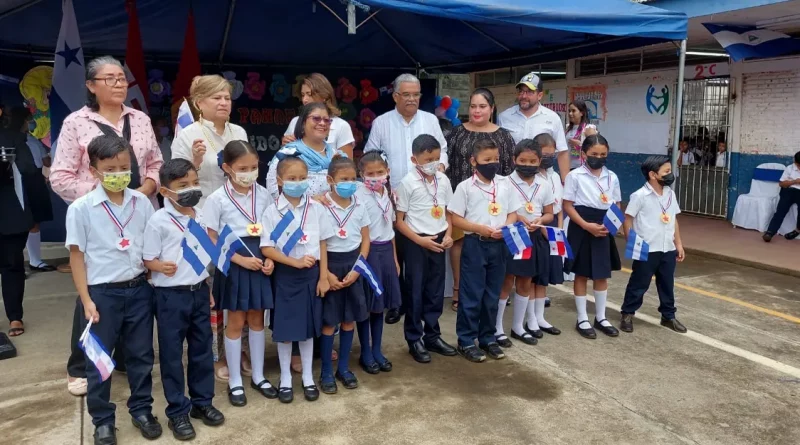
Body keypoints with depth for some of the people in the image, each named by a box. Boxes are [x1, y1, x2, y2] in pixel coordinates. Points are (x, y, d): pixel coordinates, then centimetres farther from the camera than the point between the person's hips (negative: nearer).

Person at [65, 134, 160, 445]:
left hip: (139, 288, 3)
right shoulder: (81, 208, -9)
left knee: (141, 354, 14)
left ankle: (141, 410, 31)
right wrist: (86, 300, -8)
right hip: (102, 292, -3)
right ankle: (102, 420, 26)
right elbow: (76, 256, -5)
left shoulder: (142, 202, 0)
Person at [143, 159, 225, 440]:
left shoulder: (201, 217, 4)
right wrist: (161, 266, -31)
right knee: (172, 355, 7)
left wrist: (209, 288, 13)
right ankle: (177, 411, 20)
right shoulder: (158, 221, -13)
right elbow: (147, 259, -10)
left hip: (199, 292, 5)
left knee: (202, 350, 15)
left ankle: (202, 402, 31)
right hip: (171, 296, -5)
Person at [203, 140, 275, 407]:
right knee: (236, 322, 6)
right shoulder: (218, 198, -10)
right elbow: (212, 240, -9)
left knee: (257, 319, 13)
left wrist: (270, 258, -9)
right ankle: (235, 382, 22)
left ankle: (258, 376, 28)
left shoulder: (263, 194, 1)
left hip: (260, 260, 3)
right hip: (233, 263, -3)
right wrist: (241, 259, -17)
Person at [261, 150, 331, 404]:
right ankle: (285, 379, 24)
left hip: (311, 274, 2)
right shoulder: (272, 212, -8)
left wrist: (323, 277, -1)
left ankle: (308, 378, 27)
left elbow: (322, 244, 2)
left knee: (308, 327, 12)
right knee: (284, 329, 7)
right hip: (285, 275, -2)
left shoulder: (316, 209, -1)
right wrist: (296, 262, -19)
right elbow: (266, 249, -11)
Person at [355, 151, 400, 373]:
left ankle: (377, 351, 25)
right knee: (366, 304, 4)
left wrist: (395, 258, 15)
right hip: (368, 251, -6)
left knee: (380, 303, 13)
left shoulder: (389, 194, 8)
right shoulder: (359, 197, -13)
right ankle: (365, 354, 17)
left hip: (386, 250, 6)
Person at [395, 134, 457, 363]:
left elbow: (448, 212, 13)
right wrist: (420, 240, -15)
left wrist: (448, 235, -3)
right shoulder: (408, 183, -10)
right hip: (416, 243, -5)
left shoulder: (443, 180, 4)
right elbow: (399, 221, -9)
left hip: (438, 241, 5)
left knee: (436, 292, 12)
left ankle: (432, 335, 26)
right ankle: (414, 340, 16)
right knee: (415, 293, 3)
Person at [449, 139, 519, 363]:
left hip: (499, 245, 4)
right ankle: (466, 341, 13)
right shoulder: (465, 186, -6)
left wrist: (506, 228, -12)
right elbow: (455, 219, -7)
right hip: (475, 244, -4)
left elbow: (513, 214, 9)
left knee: (492, 295, 13)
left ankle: (488, 338, 26)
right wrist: (480, 228, -19)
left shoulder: (505, 184, 5)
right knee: (472, 295, 1)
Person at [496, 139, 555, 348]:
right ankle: (496, 328, 12)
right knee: (507, 283, 1)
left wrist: (540, 220, -11)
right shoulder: (506, 183, -9)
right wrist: (516, 217, -23)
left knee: (525, 283, 13)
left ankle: (518, 326, 26)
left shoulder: (543, 186, 4)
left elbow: (549, 214, 10)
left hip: (534, 237, 5)